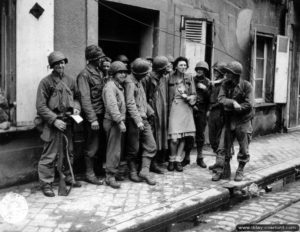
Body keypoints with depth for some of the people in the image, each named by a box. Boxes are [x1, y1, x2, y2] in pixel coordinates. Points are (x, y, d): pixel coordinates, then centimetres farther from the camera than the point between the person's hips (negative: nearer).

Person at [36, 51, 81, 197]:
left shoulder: (70, 81, 8)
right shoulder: (46, 82, -8)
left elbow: (77, 97, 21)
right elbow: (41, 106, -11)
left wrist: (76, 107, 0)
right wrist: (54, 120, -18)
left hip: (67, 121, 6)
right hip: (53, 123, -6)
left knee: (69, 152, 15)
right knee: (50, 155, -4)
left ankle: (67, 177, 31)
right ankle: (46, 184, 6)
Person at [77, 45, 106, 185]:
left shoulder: (99, 72, 13)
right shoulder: (84, 75, -12)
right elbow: (85, 98, -18)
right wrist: (92, 119, -22)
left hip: (103, 114, 8)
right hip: (93, 115, -8)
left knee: (103, 143, 15)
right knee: (92, 146, 1)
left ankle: (103, 168, 29)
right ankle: (89, 174, 12)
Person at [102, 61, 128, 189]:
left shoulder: (119, 86, 18)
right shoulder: (110, 86, -12)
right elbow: (112, 105, -23)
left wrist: (121, 120, 13)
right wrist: (120, 121, -28)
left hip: (118, 121, 9)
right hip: (112, 122, -9)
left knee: (117, 148, 14)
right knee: (114, 150, -7)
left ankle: (112, 173, 24)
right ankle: (110, 176, 0)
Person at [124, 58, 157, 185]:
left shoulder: (138, 81, 15)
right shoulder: (129, 82, -13)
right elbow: (130, 103, -21)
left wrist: (150, 112, 18)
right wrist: (138, 120, -26)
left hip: (144, 119, 8)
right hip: (134, 120, -8)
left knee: (151, 146, 4)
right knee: (134, 149, 3)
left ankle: (144, 171, 8)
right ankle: (133, 172, 18)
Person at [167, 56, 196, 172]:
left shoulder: (189, 78, 8)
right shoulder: (170, 78, -1)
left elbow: (194, 95, 9)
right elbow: (167, 95, 0)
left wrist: (187, 97, -9)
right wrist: (168, 109, -10)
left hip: (186, 108, 3)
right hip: (174, 107, -3)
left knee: (183, 137, 3)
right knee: (174, 138, -10)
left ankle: (178, 160, 15)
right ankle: (172, 160, 11)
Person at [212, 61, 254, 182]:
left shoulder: (246, 86, -9)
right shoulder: (225, 84, 3)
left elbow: (248, 105, -15)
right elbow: (221, 98, -11)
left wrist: (232, 108, -14)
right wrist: (233, 103, -28)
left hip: (243, 121, -3)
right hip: (228, 121, 3)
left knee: (244, 150, 6)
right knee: (223, 148, 3)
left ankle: (240, 171, 23)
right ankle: (221, 171, 13)